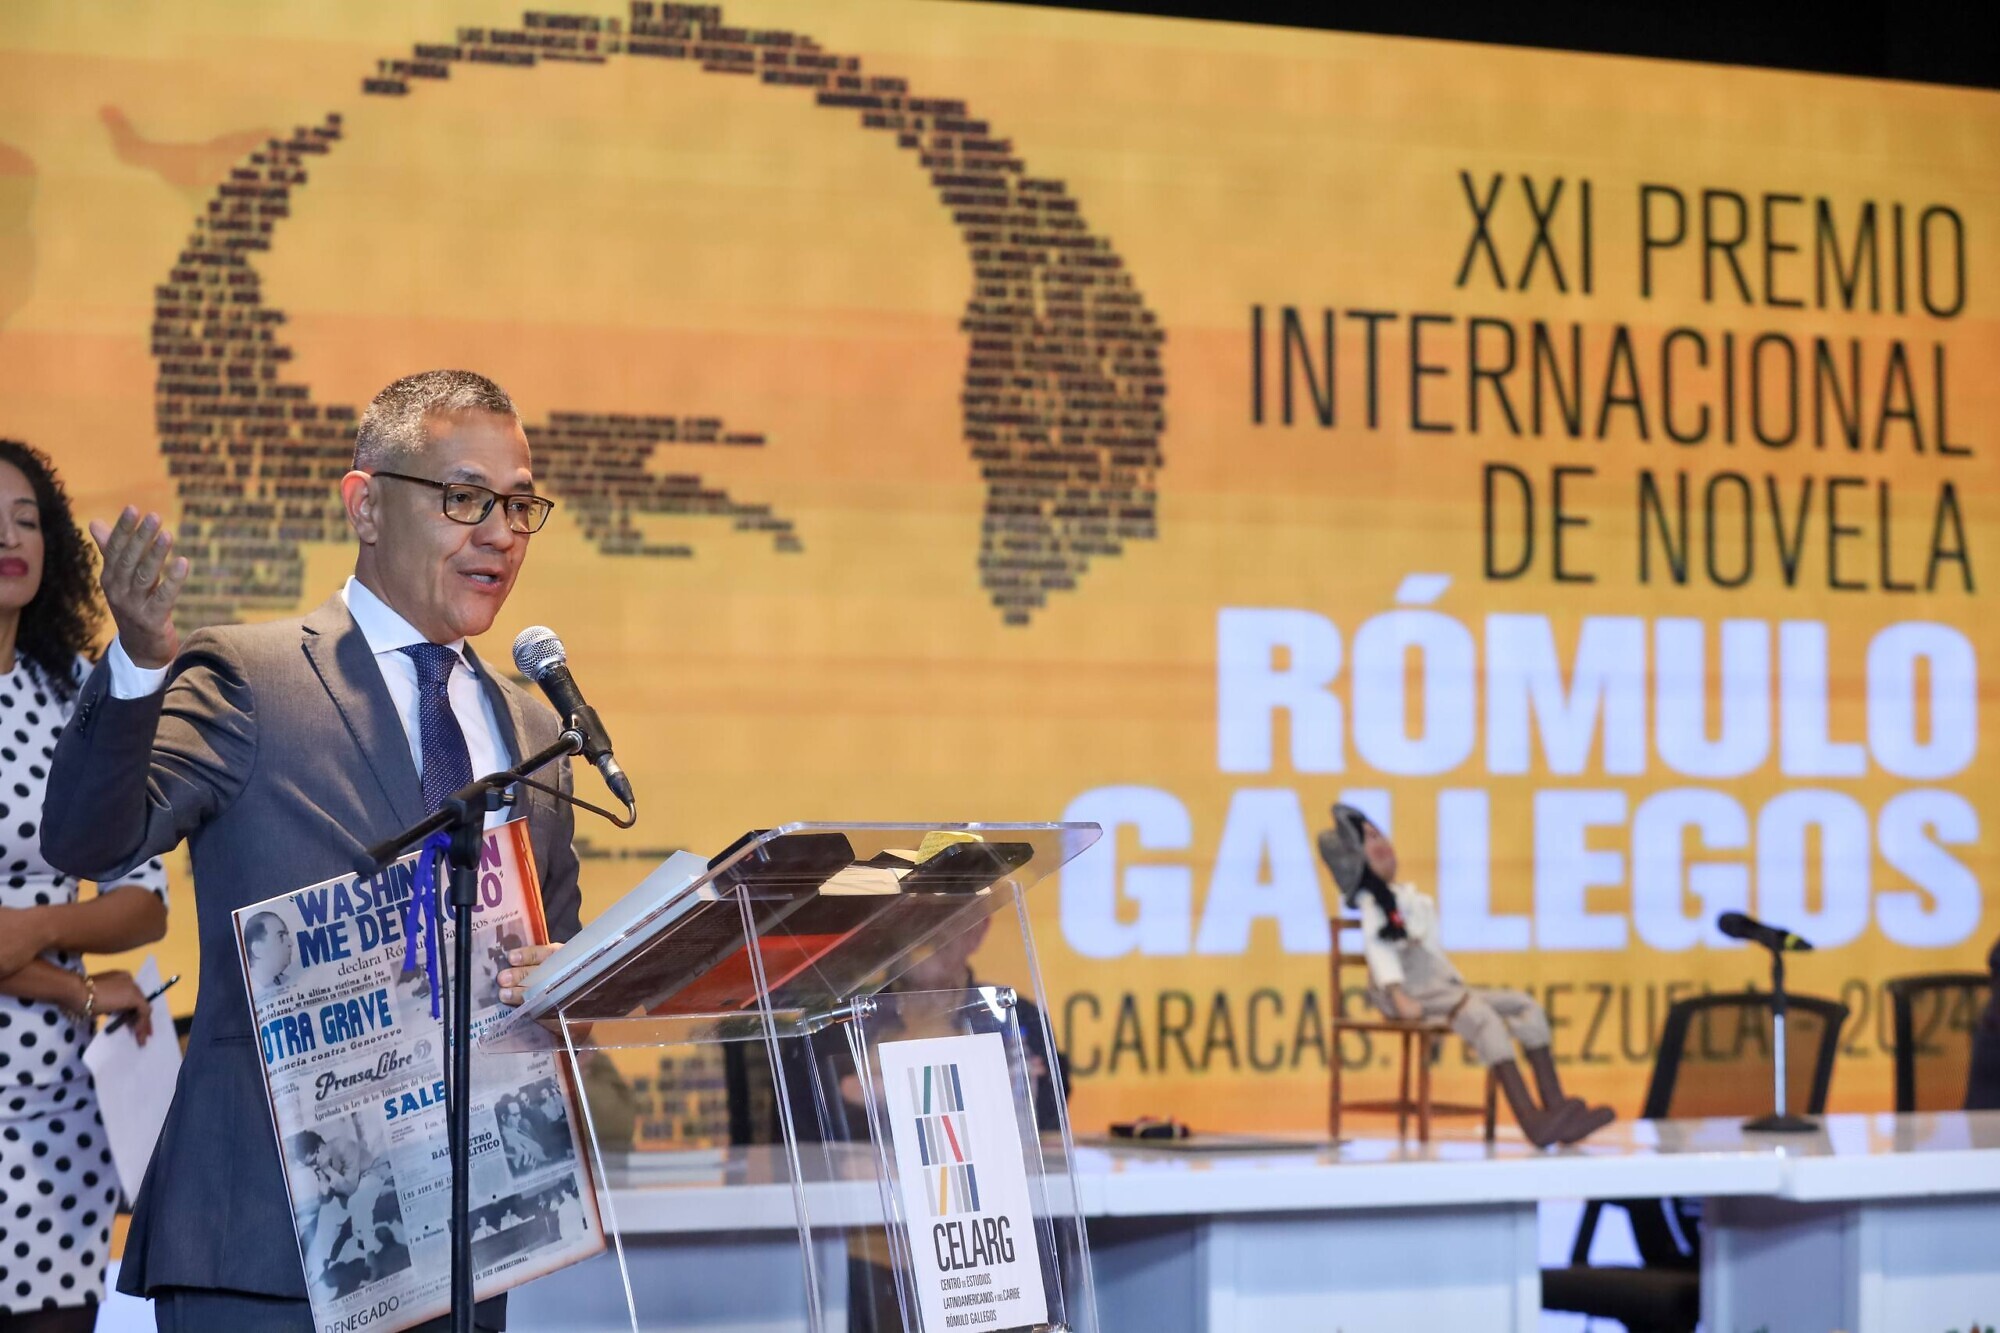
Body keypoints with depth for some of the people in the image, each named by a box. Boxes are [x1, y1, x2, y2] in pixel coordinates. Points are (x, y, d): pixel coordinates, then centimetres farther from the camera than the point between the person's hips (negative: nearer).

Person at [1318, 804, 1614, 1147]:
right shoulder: (1373, 903, 3)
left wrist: (1462, 986, 19)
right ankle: (1531, 1121, -47)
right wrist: (1398, 996, -25)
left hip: (1442, 986, 9)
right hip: (1410, 988, -9)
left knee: (1526, 1006, -5)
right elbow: (1380, 950, -11)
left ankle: (1557, 1109, -18)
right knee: (1480, 1014, -33)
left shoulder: (1415, 900, 30)